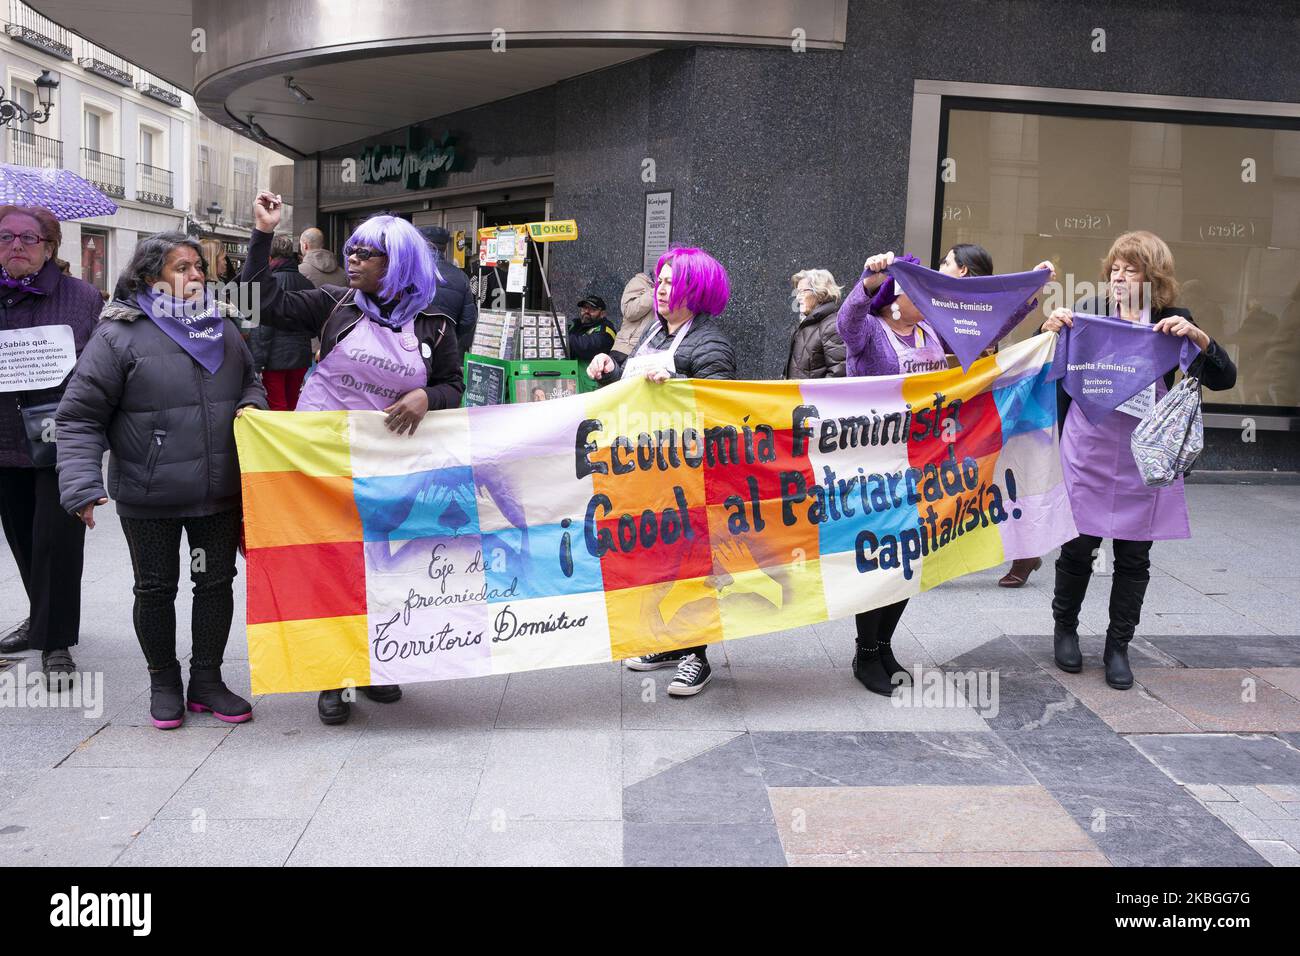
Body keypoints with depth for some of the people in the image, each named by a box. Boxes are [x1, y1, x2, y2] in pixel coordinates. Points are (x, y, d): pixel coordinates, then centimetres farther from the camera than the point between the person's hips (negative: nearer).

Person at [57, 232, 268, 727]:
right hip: (149, 497, -4)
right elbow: (81, 417, -10)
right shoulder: (119, 335, -10)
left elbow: (250, 382, 22)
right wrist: (83, 484, -20)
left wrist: (251, 406, -2)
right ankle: (164, 683, 29)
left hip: (221, 491, 5)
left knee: (217, 581, 12)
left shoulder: (223, 327, 7)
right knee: (155, 589, 10)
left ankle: (207, 680, 28)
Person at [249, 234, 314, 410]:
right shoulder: (306, 283, 7)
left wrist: (256, 363, -15)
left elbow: (263, 326, -16)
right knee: (292, 405, 16)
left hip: (275, 356, -6)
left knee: (277, 408, -2)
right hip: (301, 355, 6)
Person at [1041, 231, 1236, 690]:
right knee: (1078, 547, 5)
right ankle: (1064, 627, 28)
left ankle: (1118, 646, 22)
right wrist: (1050, 329, -17)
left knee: (1134, 556, 7)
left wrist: (1197, 336, -19)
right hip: (1087, 455, -1)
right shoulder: (1089, 312, 1)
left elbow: (1223, 379, -2)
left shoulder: (1171, 322, 2)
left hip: (1144, 458, 1)